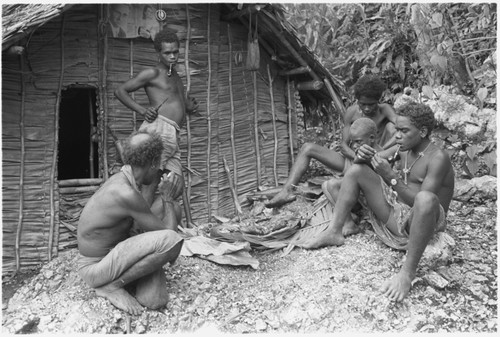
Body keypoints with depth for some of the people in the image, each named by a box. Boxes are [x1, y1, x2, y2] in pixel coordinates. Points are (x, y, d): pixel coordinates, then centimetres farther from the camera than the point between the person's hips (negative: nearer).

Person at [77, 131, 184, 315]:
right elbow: (169, 230, -14)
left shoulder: (120, 180, 3)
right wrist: (167, 198, 1)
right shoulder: (126, 194, -27)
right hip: (96, 268, -9)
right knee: (171, 240, -28)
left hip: (111, 255, 9)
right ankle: (112, 285, -9)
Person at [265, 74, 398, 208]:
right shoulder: (352, 112, -3)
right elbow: (344, 145, -4)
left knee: (390, 125, -24)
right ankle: (287, 191, -26)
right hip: (352, 158, 3)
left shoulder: (384, 109, -10)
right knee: (307, 148, -12)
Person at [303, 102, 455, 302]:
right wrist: (370, 158, -7)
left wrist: (391, 176, -31)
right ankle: (334, 232, -6)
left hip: (421, 223, -7)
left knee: (426, 199, -44)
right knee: (357, 170, 0)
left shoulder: (437, 158, -16)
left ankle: (407, 273, -36)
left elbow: (420, 200, -25)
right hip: (395, 214, 8)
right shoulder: (406, 152, 7)